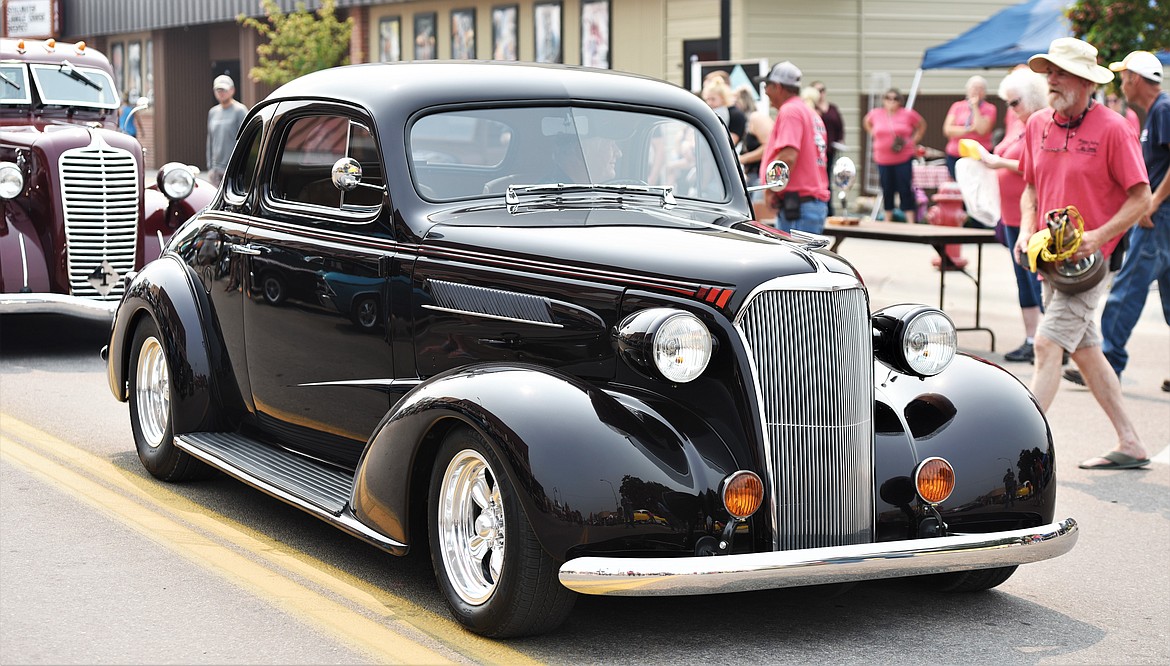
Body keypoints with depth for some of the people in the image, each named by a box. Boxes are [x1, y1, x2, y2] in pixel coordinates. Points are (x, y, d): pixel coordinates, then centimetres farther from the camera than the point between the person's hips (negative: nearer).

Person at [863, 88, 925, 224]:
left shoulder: (908, 114, -3)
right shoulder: (876, 114, 3)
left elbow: (922, 125, 12)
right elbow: (866, 122, 24)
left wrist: (914, 139, 3)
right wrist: (874, 135, 11)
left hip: (904, 158, -2)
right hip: (883, 159, 2)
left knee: (905, 189, -4)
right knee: (887, 190, 8)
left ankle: (911, 222, -1)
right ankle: (887, 221, 19)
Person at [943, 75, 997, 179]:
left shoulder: (989, 108, 3)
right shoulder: (957, 106, 11)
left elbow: (981, 130, -12)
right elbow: (947, 129, -1)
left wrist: (975, 107, -7)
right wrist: (969, 129, -9)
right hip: (955, 157, 3)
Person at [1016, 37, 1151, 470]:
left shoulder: (1111, 129, -12)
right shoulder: (1038, 125, 6)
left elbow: (1141, 196, -10)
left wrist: (1099, 237, -21)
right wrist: (1027, 231, 0)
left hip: (1088, 258, -7)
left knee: (1048, 344, -14)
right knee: (1084, 350, 12)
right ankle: (1130, 446, 21)